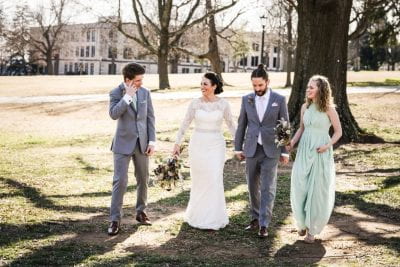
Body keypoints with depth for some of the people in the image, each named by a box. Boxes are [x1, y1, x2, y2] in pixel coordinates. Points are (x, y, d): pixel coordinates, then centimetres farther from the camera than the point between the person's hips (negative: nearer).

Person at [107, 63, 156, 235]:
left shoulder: (145, 92, 3)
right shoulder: (116, 93, -7)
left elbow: (150, 117, 5)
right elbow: (113, 114, -24)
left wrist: (152, 141, -1)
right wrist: (128, 96, -24)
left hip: (142, 143, 4)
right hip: (123, 143, -4)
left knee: (143, 179, 11)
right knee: (120, 181, -7)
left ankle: (141, 212, 28)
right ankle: (115, 219, 0)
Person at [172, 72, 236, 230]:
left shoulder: (223, 104, -1)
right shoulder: (195, 103, -1)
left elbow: (231, 125, 7)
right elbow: (185, 124, 5)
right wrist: (177, 143, 2)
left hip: (216, 145, -1)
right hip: (197, 144, 1)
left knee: (214, 180, -5)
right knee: (199, 180, 7)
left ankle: (212, 218, 6)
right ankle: (197, 214, 24)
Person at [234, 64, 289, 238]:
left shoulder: (279, 99, -4)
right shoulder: (247, 99, 3)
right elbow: (241, 125, 8)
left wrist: (285, 152, -3)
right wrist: (238, 148, 6)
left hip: (271, 150, -3)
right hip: (252, 149, 3)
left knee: (268, 188, -6)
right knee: (253, 186, 10)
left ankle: (264, 225, -3)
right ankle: (255, 219, 25)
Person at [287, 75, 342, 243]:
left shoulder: (328, 109, -8)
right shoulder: (305, 107, 5)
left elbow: (338, 131, -2)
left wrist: (327, 145, -16)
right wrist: (291, 143, 1)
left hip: (321, 153, -4)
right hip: (304, 150, 4)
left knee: (318, 191, 3)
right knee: (299, 188, 0)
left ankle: (312, 229, 16)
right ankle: (303, 222, 23)